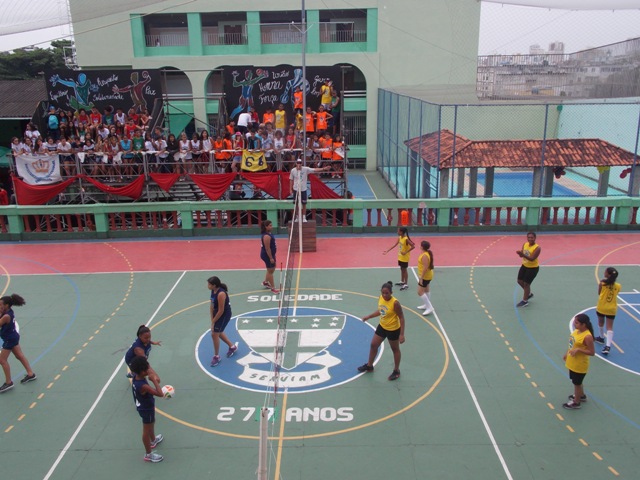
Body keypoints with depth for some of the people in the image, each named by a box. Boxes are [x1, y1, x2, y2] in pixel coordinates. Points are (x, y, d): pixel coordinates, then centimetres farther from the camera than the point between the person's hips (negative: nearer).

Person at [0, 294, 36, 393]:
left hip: (9, 339, -9)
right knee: (19, 355, 18)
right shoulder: (9, 311, -2)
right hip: (13, 337, 9)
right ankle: (30, 374, 28)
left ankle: (8, 382, 8)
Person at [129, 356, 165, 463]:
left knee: (152, 422, 33)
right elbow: (160, 394, -41)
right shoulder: (143, 386, -41)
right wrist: (154, 381, -34)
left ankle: (153, 440, 60)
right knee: (147, 431, 12)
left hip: (144, 407, 9)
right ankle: (148, 454, 32)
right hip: (147, 409, -9)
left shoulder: (136, 377, -15)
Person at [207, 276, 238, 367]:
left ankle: (216, 356, 16)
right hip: (217, 312, 9)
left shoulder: (221, 294, -31)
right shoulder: (213, 291, -5)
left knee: (214, 334, -3)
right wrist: (212, 319, -2)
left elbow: (221, 311, -25)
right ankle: (232, 347, 45)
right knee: (219, 332, 23)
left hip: (224, 314, -9)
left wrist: (213, 322, -16)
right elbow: (212, 305, 2)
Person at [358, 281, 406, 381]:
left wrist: (402, 334, -23)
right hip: (382, 327, 7)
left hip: (393, 330, -7)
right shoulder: (380, 298, -9)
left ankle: (396, 371, 33)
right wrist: (368, 316, 9)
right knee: (373, 345, 17)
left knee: (395, 349, 13)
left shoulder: (395, 303, -29)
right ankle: (369, 365, 39)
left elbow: (401, 318, -22)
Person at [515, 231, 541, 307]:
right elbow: (522, 255, -3)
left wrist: (523, 255, -44)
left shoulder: (537, 248, -24)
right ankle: (529, 294, 39)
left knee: (526, 283, -1)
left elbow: (532, 258, -31)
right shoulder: (525, 244, -4)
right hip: (524, 266, 7)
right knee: (520, 281, 15)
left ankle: (525, 301, 16)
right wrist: (520, 254, -27)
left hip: (533, 268, -7)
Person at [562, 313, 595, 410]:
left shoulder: (587, 336, -28)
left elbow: (592, 352, -24)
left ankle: (576, 403, 28)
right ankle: (581, 396, 50)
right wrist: (567, 353, 14)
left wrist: (579, 350, -31)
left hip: (579, 365, -8)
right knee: (576, 382, 27)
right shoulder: (576, 331, -2)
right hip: (572, 362, 8)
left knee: (577, 383, 10)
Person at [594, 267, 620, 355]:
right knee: (610, 327, 1)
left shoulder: (602, 283, -13)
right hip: (612, 309, 1)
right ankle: (608, 346, -12)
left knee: (601, 323, 24)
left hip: (601, 308, -1)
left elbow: (599, 293, -1)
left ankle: (601, 337, 44)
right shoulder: (618, 286, -5)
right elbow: (615, 294, 9)